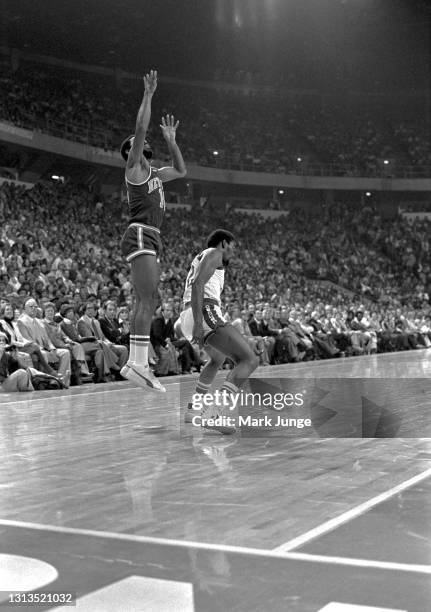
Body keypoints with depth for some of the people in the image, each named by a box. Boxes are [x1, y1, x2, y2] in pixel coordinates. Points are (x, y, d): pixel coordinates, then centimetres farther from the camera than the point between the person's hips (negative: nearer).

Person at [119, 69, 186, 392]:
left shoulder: (153, 173, 25)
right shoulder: (134, 167, 1)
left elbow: (181, 170, 38)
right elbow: (141, 128, -10)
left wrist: (171, 139, 33)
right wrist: (148, 95, -8)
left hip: (150, 240, 10)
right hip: (141, 236, -10)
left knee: (146, 302, 6)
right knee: (148, 300, -19)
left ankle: (134, 362, 6)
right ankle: (140, 363, -25)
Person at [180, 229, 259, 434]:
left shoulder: (199, 258, 32)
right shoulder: (214, 253, 4)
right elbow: (197, 284, -13)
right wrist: (198, 322, -22)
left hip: (189, 318, 10)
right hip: (206, 315, -10)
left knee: (218, 358, 36)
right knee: (250, 360, -16)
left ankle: (192, 409, 38)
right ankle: (215, 413, -31)